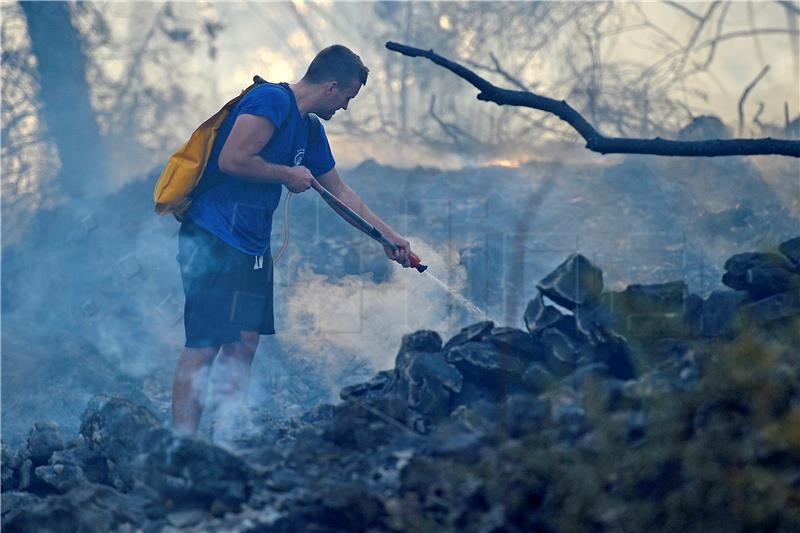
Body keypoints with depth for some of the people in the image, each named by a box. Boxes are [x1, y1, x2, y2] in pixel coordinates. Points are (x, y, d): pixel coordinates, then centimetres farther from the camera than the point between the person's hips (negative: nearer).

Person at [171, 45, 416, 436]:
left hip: (252, 244, 10)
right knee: (204, 346, -12)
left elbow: (340, 193, 28)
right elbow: (231, 159, -23)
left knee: (244, 345, 7)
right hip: (214, 239, -10)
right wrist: (288, 174, -10)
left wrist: (388, 237, 29)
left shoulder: (310, 130, 17)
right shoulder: (271, 101, -13)